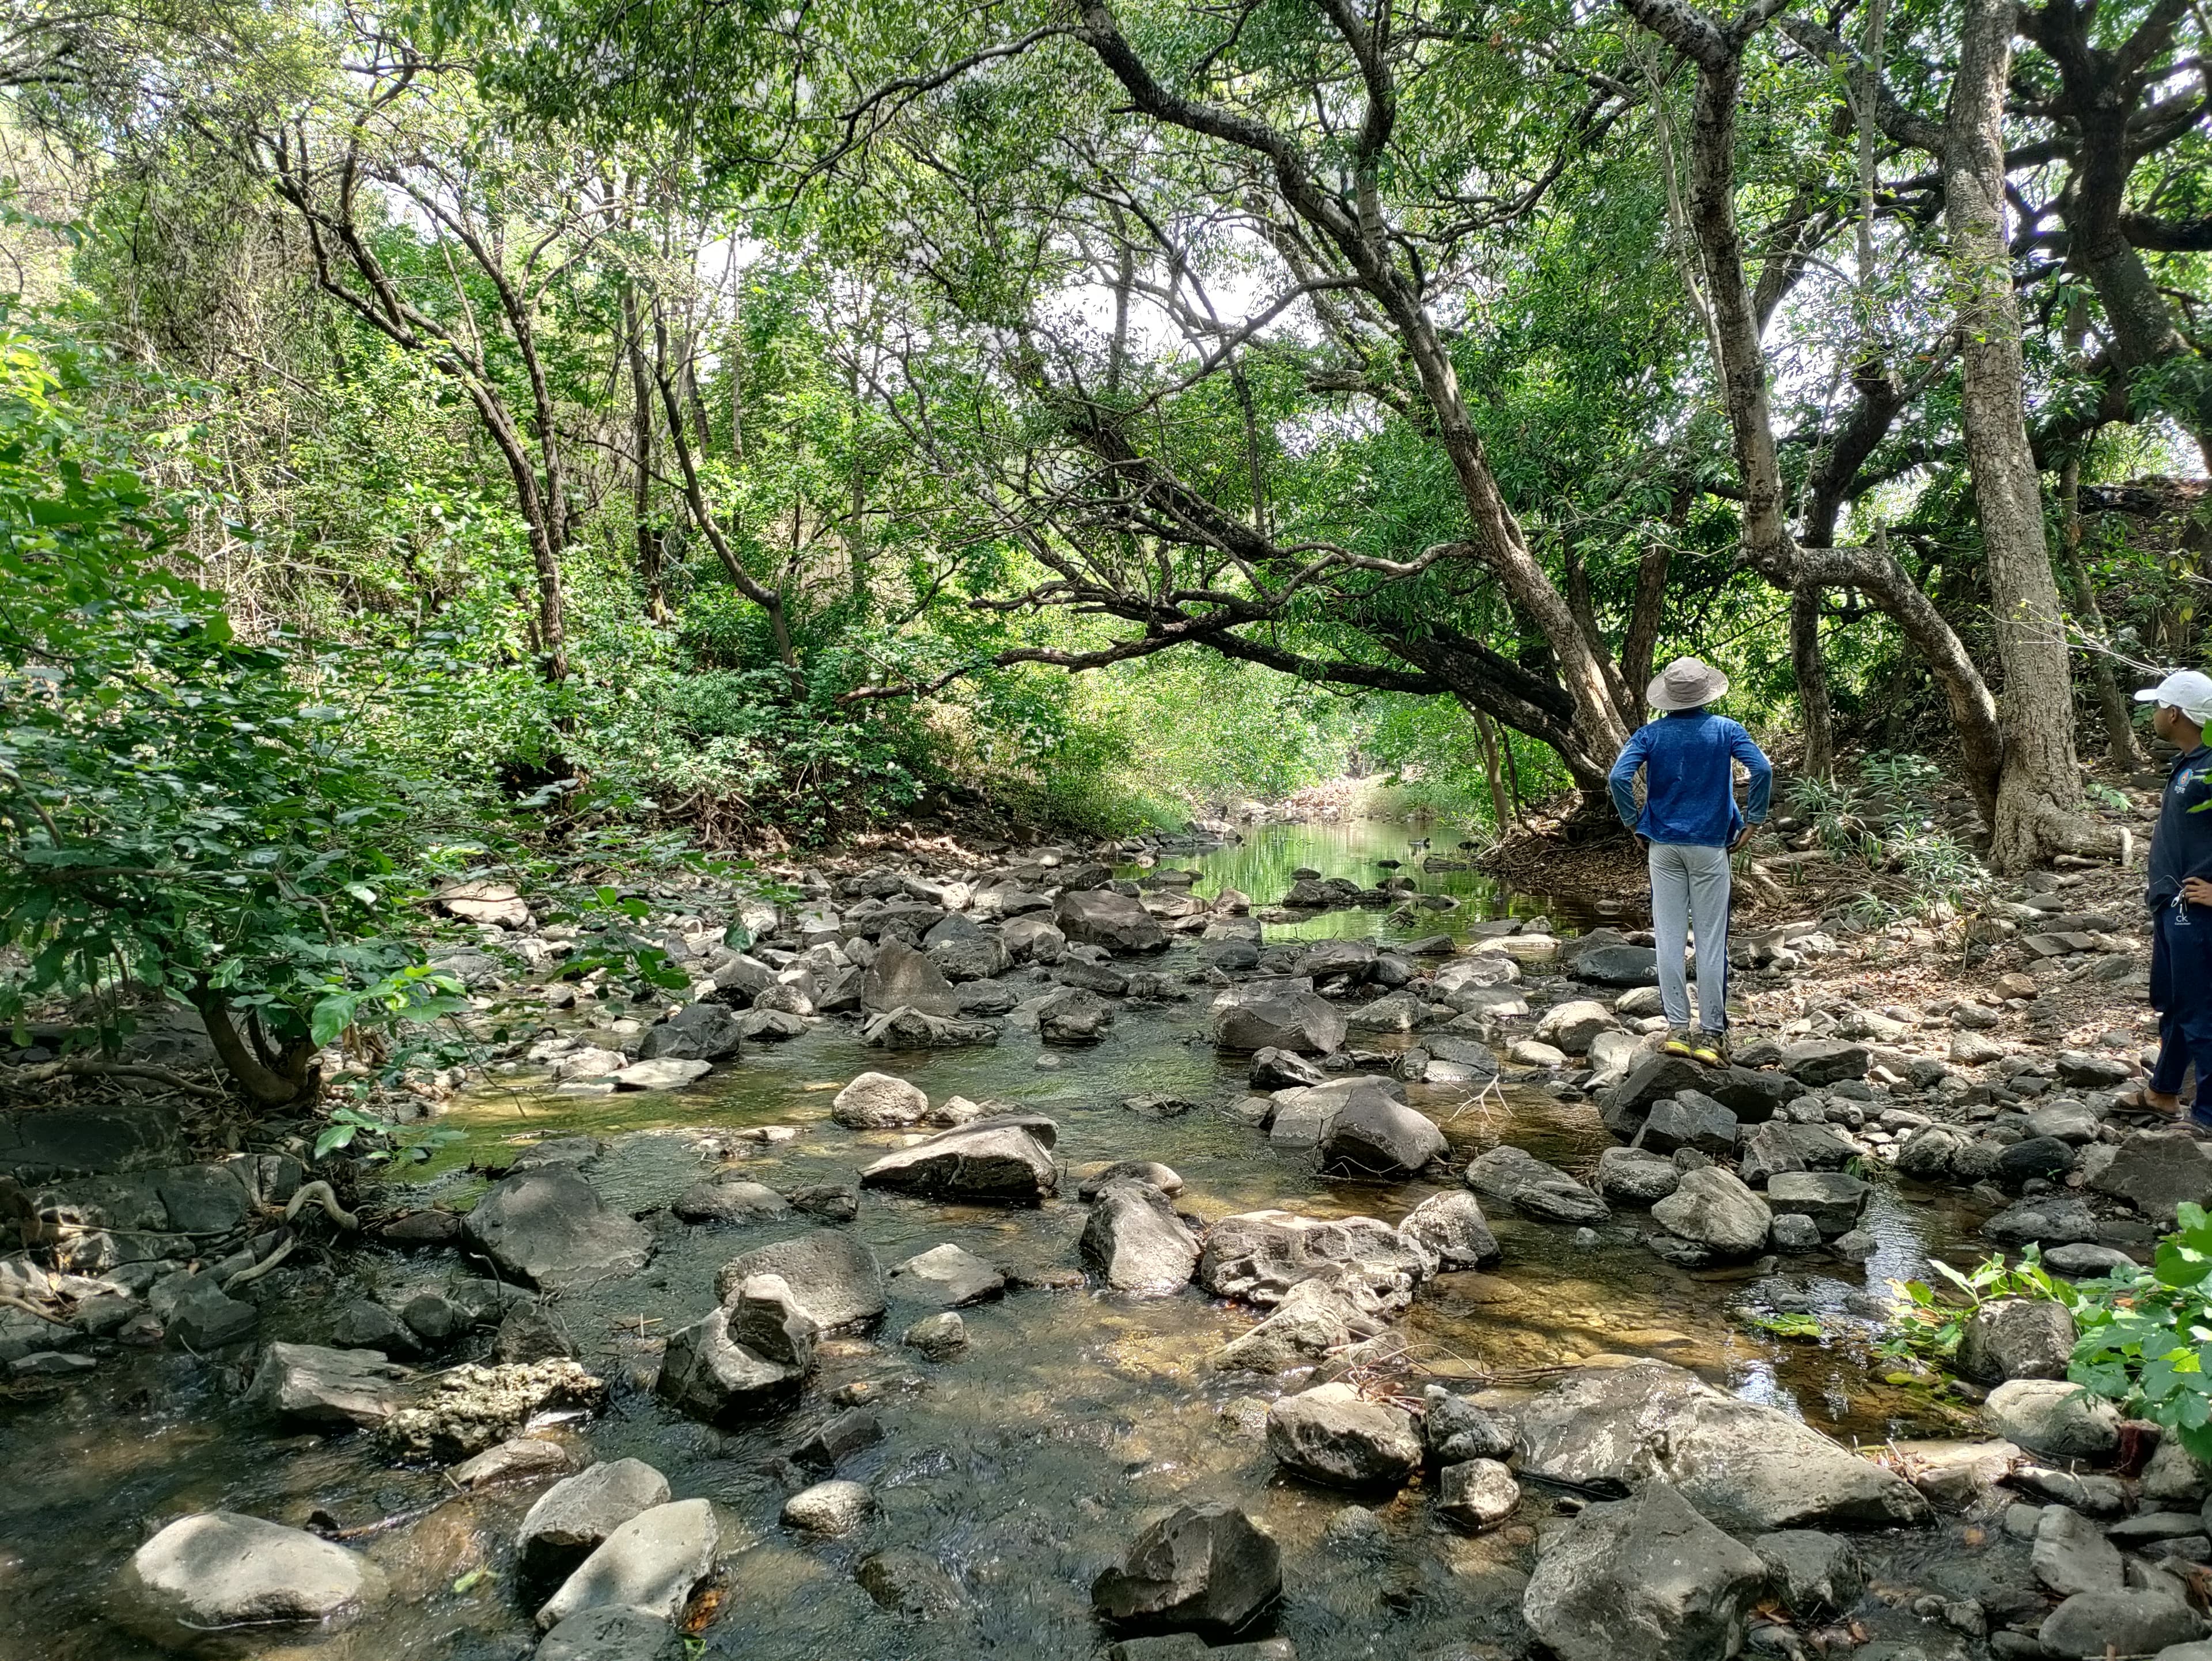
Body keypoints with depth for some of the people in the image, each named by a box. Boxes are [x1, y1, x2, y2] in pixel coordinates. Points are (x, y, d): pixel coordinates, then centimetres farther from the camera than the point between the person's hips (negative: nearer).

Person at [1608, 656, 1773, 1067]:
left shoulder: (1650, 734, 1)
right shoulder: (1725, 730, -1)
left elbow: (1619, 777, -12)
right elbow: (1763, 769, -13)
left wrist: (1635, 825, -1)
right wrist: (1753, 822, -4)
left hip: (1664, 847, 1)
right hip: (1710, 847, -1)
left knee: (1670, 939, 5)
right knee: (1711, 941, 2)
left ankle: (1677, 1029, 6)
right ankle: (1710, 1034, 4)